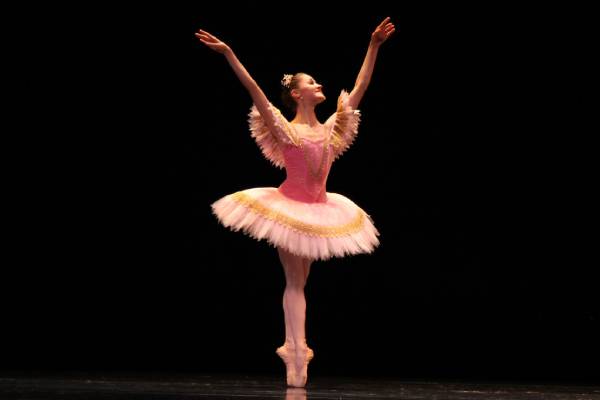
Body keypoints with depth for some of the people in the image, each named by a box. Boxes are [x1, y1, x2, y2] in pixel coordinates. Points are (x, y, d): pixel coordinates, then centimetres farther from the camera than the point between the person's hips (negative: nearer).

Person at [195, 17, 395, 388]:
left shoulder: (332, 128, 6)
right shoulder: (284, 129, -8)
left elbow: (360, 87, 9)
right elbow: (254, 89, -17)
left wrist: (374, 46, 8)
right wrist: (229, 54, -24)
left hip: (318, 210, 5)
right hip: (288, 207, -5)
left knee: (300, 280, 9)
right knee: (295, 280, -4)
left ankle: (294, 348, 13)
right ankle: (298, 354, -3)